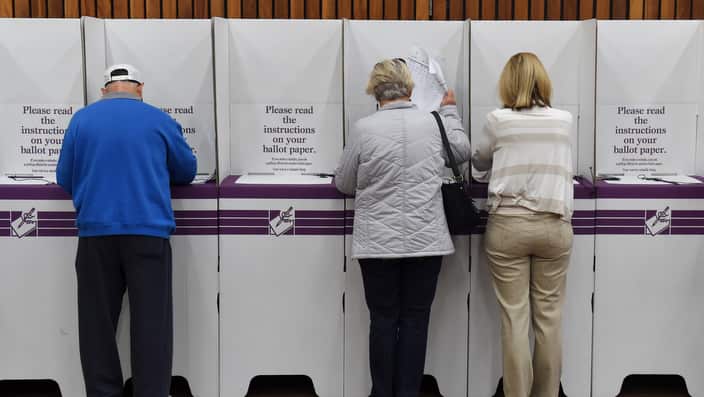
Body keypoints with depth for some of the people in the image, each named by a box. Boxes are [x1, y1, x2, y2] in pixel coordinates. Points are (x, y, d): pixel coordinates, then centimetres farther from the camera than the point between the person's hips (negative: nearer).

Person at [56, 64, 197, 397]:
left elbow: (64, 179, 12)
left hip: (95, 233, 2)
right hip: (148, 232, -1)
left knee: (98, 322, 11)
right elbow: (187, 171, 16)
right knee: (151, 322, 2)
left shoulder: (81, 119, 8)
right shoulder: (159, 120, 5)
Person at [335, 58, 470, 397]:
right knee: (415, 319, 9)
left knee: (383, 319, 8)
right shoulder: (434, 124, 0)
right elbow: (463, 151, 21)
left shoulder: (363, 129, -8)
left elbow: (343, 184, 3)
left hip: (378, 242, -1)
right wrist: (450, 111, 33)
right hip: (426, 241, 2)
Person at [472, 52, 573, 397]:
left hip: (508, 225, -2)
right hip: (554, 225, 2)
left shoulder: (497, 120, -1)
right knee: (549, 318, 8)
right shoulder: (564, 120, 5)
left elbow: (480, 163, 16)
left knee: (514, 319, 2)